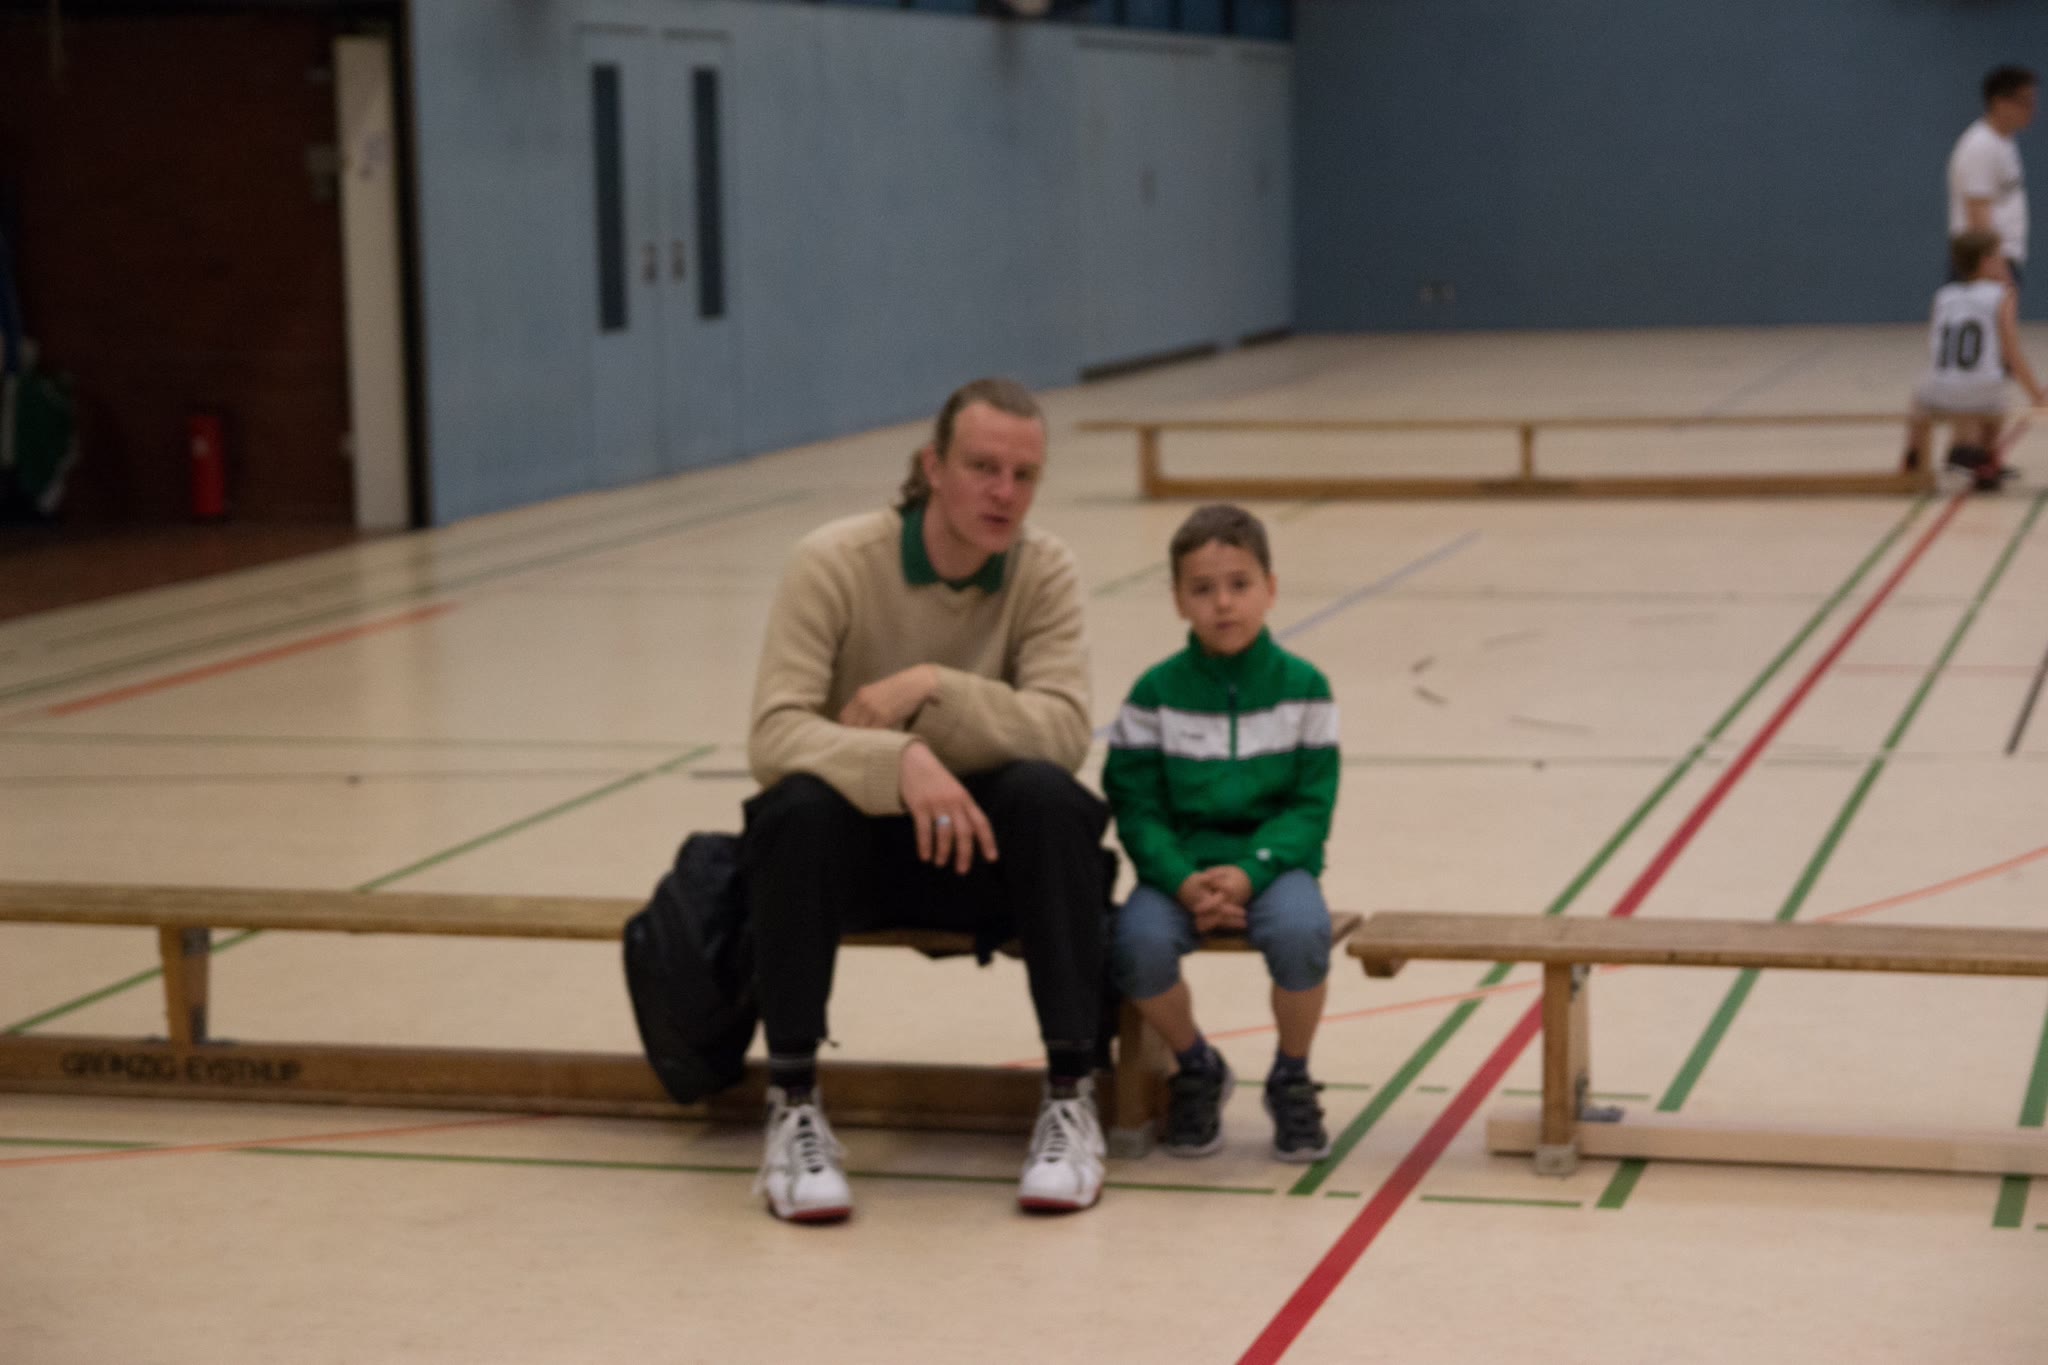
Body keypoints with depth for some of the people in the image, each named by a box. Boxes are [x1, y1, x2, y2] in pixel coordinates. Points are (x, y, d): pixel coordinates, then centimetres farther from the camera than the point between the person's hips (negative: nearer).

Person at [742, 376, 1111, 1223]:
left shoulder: (1044, 571, -7)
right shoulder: (835, 562, -14)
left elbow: (1065, 730, -19)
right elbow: (773, 735, -24)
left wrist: (931, 688, -30)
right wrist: (900, 760, -41)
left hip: (980, 845, 2)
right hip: (858, 843, -1)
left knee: (1048, 793, -29)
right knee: (800, 803, -34)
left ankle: (1071, 1097, -21)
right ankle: (793, 1106, -23)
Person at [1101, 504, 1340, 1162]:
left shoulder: (1303, 687, -1)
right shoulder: (1156, 694, 0)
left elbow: (1310, 805, -2)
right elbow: (1136, 805, -1)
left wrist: (1249, 873, -18)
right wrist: (1184, 882, -18)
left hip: (1272, 861, -1)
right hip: (1179, 866, 1)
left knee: (1300, 932, -33)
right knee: (1137, 942, -30)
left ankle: (1291, 1077, -2)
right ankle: (1197, 1068, 3)